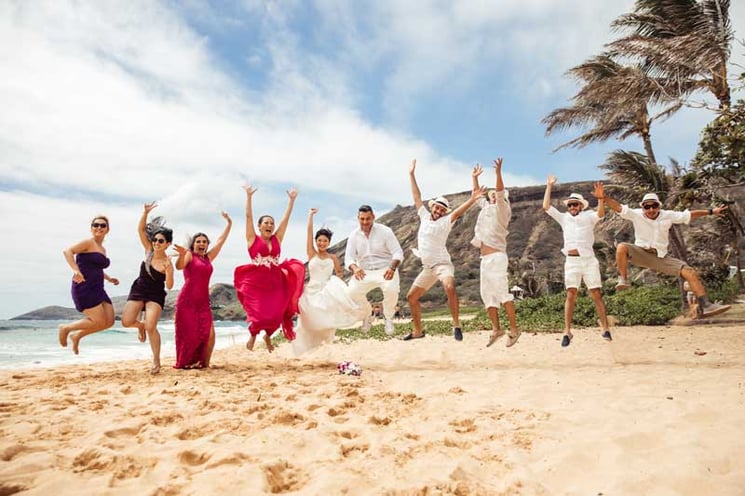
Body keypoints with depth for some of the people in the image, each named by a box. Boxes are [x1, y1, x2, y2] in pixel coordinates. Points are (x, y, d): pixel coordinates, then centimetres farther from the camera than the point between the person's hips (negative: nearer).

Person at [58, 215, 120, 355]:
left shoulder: (102, 249, 19)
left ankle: (77, 336, 22)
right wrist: (76, 270, -33)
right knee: (99, 322, -10)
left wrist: (109, 278, 21)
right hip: (84, 287, -8)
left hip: (97, 289, 8)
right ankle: (65, 328, 12)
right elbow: (67, 251, -20)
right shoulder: (88, 242, -6)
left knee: (109, 321, 2)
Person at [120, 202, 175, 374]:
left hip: (156, 296, -4)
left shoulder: (167, 263, -16)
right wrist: (145, 212, -23)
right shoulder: (149, 250, -6)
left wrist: (168, 272, -36)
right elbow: (140, 229, -11)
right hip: (138, 290, 4)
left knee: (151, 327, -18)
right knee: (126, 322, -12)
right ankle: (141, 326, 27)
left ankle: (156, 360, 0)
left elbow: (169, 286, -19)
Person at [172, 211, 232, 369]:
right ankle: (184, 364, 15)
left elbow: (221, 241, 22)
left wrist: (229, 223, 24)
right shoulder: (189, 255, 2)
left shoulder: (208, 258, 18)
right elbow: (179, 266, -18)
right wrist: (182, 254, -39)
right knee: (189, 336, -2)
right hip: (187, 301, -4)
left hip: (203, 303, 5)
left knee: (209, 334, -8)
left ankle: (204, 363, 4)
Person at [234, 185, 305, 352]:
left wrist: (292, 200, 10)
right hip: (256, 283, -3)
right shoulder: (253, 238, 3)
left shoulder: (277, 239, 11)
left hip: (276, 283, 3)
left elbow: (286, 219, 11)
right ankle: (253, 334, 29)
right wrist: (248, 196, -6)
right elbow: (248, 216, -2)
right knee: (259, 314, -4)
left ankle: (268, 335, 32)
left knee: (275, 316, 0)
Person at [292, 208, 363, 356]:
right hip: (312, 290, -1)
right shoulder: (312, 254, 3)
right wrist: (311, 215, 2)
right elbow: (309, 231, 0)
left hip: (328, 290, 1)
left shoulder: (333, 258, 7)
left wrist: (336, 278, -3)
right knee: (313, 319, -2)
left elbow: (340, 272, 18)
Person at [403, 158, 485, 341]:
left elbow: (458, 211, -23)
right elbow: (417, 197, 14)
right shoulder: (424, 216, 9)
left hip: (443, 264, -6)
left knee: (450, 288, -34)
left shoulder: (445, 222, -6)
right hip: (427, 268, 7)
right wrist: (411, 174, 16)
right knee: (411, 297, 11)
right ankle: (417, 330, 25)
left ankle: (456, 324, -21)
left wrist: (472, 199, -40)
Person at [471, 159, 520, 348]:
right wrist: (475, 177, 32)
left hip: (496, 257, -8)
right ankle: (496, 329, 14)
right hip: (485, 259, 9)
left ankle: (514, 329, -9)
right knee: (487, 294, 8)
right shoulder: (486, 208, 20)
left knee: (502, 293, -13)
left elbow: (500, 193, -18)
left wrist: (499, 173, -28)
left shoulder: (502, 209, 0)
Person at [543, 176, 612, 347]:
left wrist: (600, 198, -33)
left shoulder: (589, 216, 7)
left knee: (596, 294, 0)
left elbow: (601, 214, -15)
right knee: (571, 295, -3)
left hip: (589, 260, -1)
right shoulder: (563, 218, 13)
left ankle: (605, 329, 6)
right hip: (571, 261, 1)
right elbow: (546, 206, 5)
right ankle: (567, 331, -4)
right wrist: (549, 186, 5)